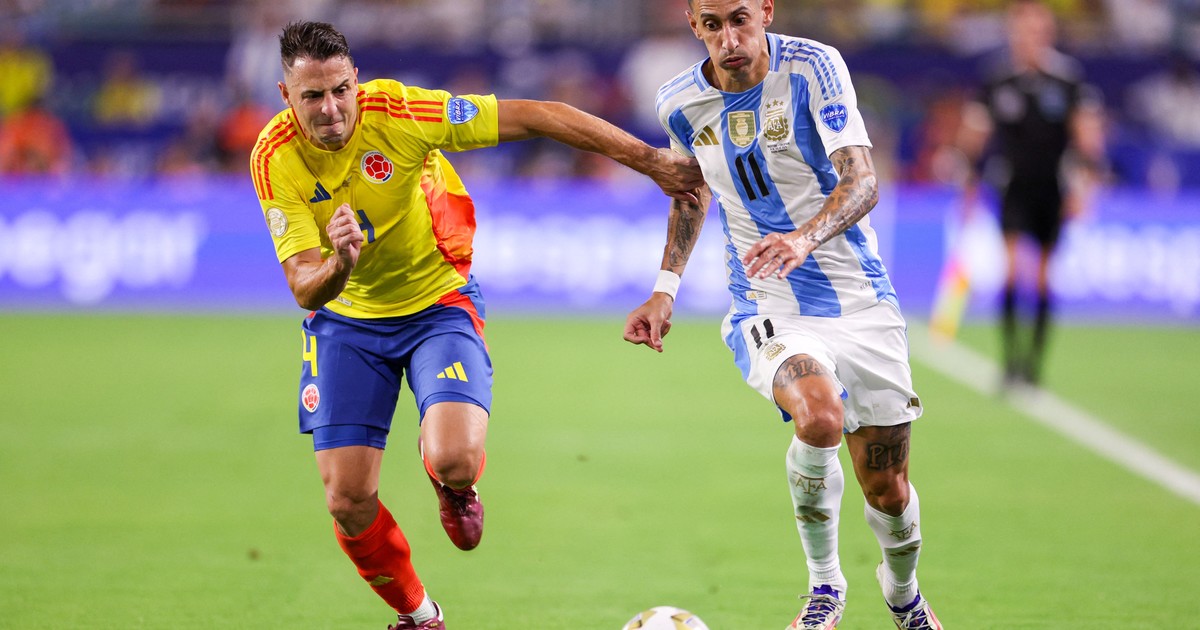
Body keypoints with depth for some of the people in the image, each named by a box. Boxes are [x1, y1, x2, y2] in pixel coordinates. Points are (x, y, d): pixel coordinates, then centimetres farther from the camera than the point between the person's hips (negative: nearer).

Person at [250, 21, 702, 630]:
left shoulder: (397, 111, -25)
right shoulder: (274, 159, -19)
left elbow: (535, 117, -19)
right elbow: (305, 288, -22)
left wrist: (649, 159, -17)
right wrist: (337, 266, -47)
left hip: (437, 305, -2)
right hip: (346, 318, 2)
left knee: (453, 461, -26)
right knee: (347, 500, -6)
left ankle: (455, 489, 15)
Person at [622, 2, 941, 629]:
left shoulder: (812, 66, -13)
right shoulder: (681, 104, -3)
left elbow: (861, 183, -22)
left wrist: (806, 237, -41)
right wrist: (664, 288, 10)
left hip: (860, 299, 0)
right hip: (768, 310, 0)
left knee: (887, 489, 3)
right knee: (819, 417, -32)